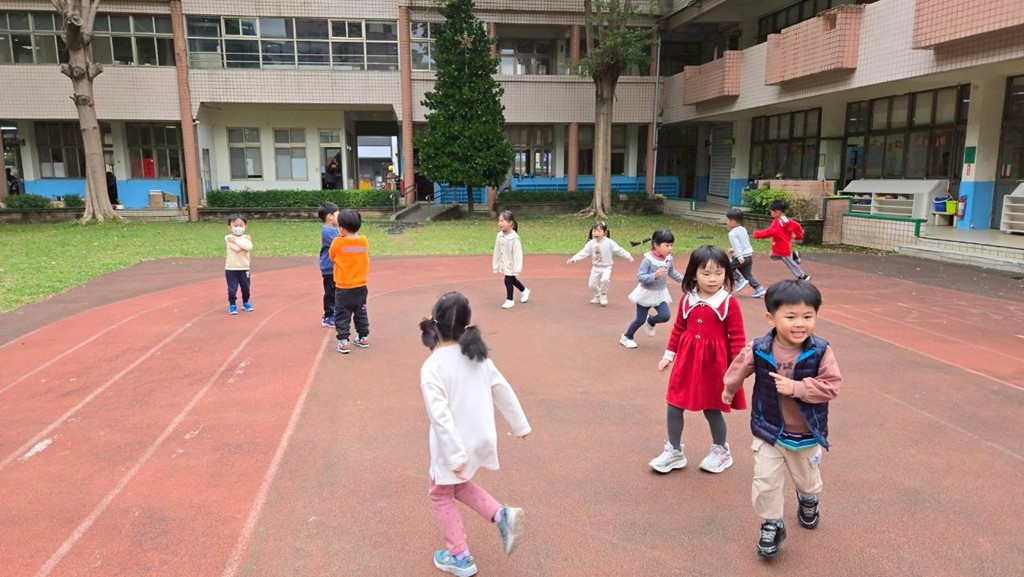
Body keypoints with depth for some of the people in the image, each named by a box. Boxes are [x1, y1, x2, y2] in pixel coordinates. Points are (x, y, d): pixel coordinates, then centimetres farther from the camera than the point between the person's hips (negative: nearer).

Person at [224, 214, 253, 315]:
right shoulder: (228, 238, -7)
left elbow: (249, 247, -23)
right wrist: (244, 240, -17)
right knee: (232, 289, 1)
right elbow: (237, 248, -22)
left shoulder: (246, 238, 0)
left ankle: (245, 303, 31)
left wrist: (236, 240, -19)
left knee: (246, 288, 12)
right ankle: (232, 305, 15)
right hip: (231, 269, -2)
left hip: (244, 268, 2)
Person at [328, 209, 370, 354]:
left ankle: (343, 342, 2)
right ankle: (363, 338, 27)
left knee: (342, 315, 6)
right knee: (361, 314, 19)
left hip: (343, 288, -4)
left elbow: (331, 256, 0)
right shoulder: (364, 241, -5)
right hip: (361, 287, 4)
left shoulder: (338, 242, -15)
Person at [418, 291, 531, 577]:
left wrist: (454, 456, -22)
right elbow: (503, 391, 5)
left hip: (454, 447, -6)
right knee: (459, 486, 29)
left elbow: (440, 416, -25)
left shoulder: (432, 366, -20)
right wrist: (520, 425, 15)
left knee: (441, 495, 19)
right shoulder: (478, 355, -2)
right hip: (481, 439, 6)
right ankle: (502, 514, 10)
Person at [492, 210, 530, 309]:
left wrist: (517, 268, -21)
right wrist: (496, 265, 7)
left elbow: (517, 253, -22)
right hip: (504, 263, 7)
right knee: (512, 279, 22)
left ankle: (509, 300, 17)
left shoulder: (514, 238, -24)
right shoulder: (499, 236, -5)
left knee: (508, 280, -2)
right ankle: (524, 291, 46)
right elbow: (497, 251, 2)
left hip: (511, 264, -7)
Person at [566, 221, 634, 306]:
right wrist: (573, 258, -15)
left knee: (605, 279, -30)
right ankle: (598, 297, 34)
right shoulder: (591, 243, -5)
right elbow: (583, 253, -5)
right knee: (592, 285, 5)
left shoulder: (609, 242, -12)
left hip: (606, 267, -4)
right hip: (595, 268, 4)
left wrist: (628, 256, -14)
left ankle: (603, 295, -3)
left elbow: (619, 250, -8)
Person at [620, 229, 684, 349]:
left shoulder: (668, 259, -4)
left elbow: (672, 272, 16)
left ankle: (650, 321, 25)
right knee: (640, 319, 4)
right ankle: (626, 337, 26)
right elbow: (640, 277, -27)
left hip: (660, 294, 5)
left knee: (666, 316, -8)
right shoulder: (648, 259, -24)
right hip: (646, 293, -5)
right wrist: (655, 275, -39)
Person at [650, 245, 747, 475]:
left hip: (715, 363, -4)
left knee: (712, 409, 10)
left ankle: (721, 451, 35)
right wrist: (668, 355, 11)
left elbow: (737, 338, -9)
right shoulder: (687, 299, -1)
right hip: (687, 360, 4)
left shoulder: (729, 302, -13)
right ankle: (674, 451, 24)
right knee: (674, 405, 7)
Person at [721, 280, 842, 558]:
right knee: (765, 482, -2)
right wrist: (729, 389, 19)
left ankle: (808, 501, 58)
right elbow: (739, 367, 2)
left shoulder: (821, 351, -20)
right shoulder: (758, 350, -18)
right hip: (768, 431, -1)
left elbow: (831, 386, -21)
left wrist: (796, 387, -32)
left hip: (807, 433, 1)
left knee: (807, 479, 24)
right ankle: (771, 525, 22)